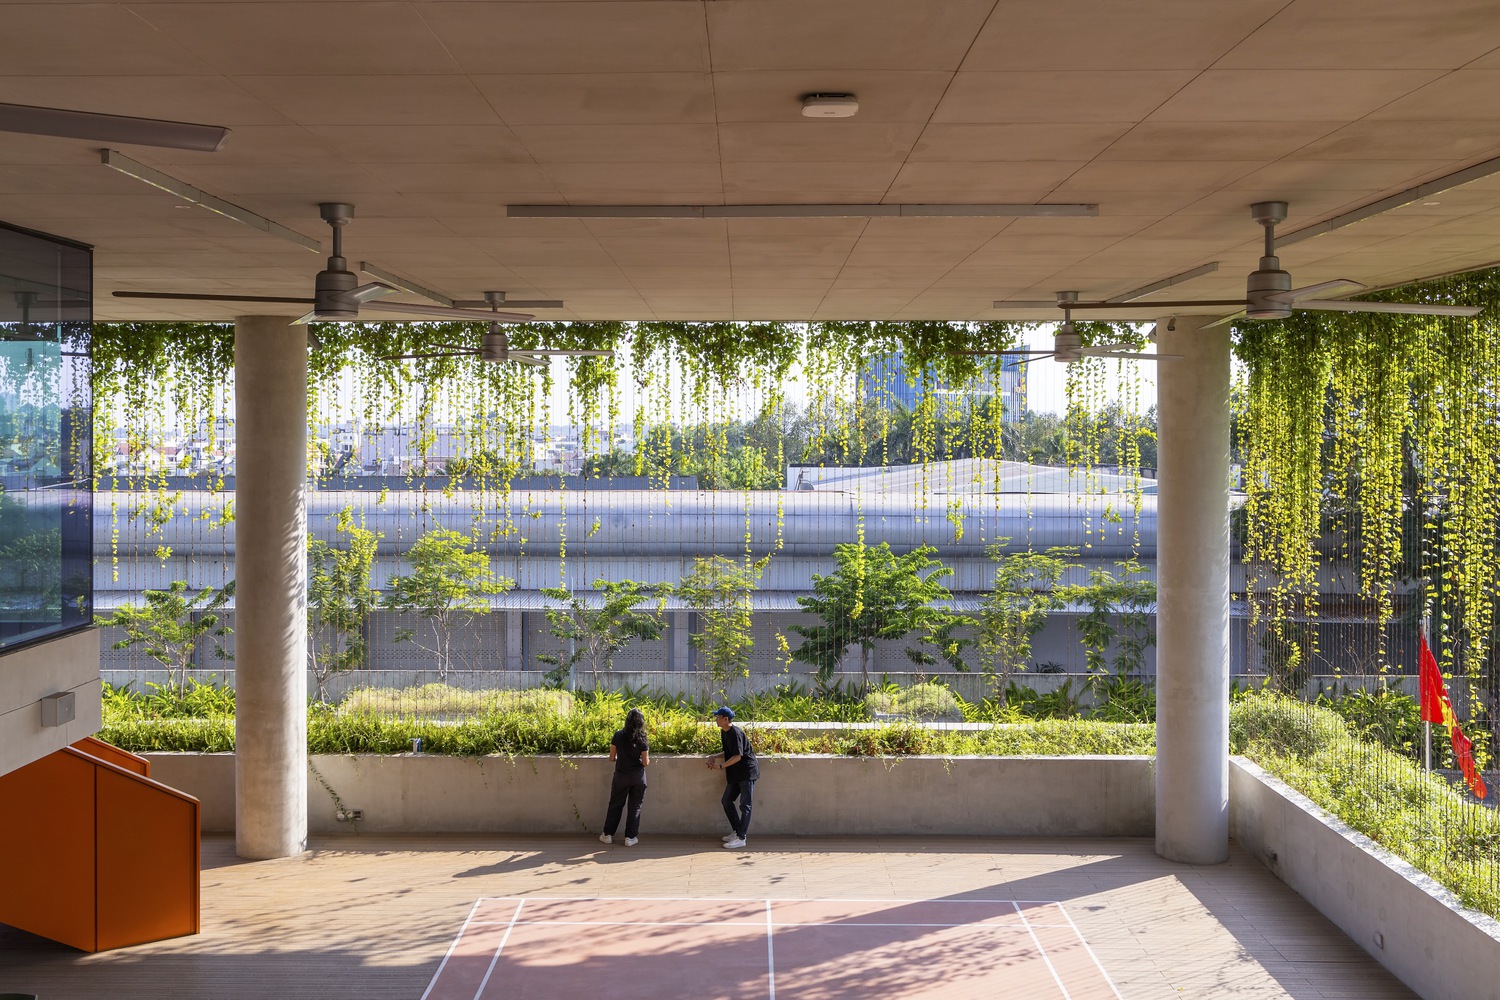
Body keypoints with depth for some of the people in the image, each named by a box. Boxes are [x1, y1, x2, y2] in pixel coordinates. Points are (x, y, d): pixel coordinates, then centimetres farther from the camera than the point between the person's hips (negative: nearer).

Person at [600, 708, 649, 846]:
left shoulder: (618, 736, -8)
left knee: (616, 805, 14)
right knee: (635, 806, 9)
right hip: (638, 777, -1)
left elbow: (612, 758, -2)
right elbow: (645, 762, -9)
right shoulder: (642, 740, -10)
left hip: (621, 776, 1)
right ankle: (630, 837, 10)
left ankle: (608, 834, 21)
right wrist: (648, 759, 13)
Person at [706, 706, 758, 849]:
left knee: (745, 805, -7)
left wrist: (721, 766, -24)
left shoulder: (735, 733, -19)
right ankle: (737, 832, 21)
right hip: (736, 774, 10)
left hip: (747, 772, -10)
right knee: (726, 800, 13)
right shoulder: (724, 733, 11)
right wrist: (715, 757, 4)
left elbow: (738, 756, -24)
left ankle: (741, 838, -7)